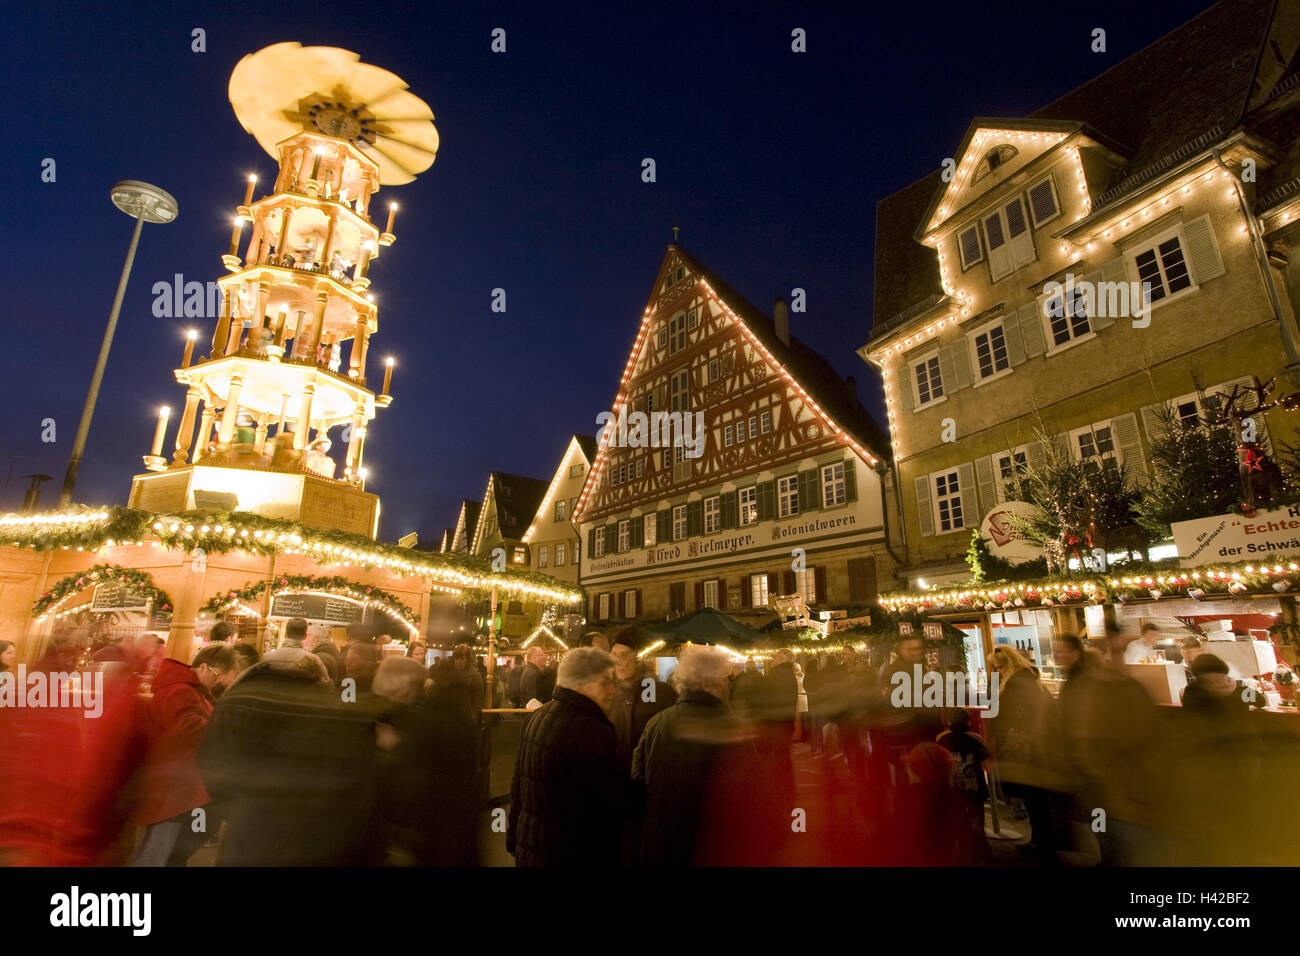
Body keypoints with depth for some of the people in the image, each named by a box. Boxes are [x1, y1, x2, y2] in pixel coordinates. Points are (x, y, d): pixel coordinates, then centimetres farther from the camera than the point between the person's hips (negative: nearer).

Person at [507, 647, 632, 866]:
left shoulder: (536, 717, 1)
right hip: (574, 855, -8)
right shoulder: (592, 733, -27)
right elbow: (624, 803, -21)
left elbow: (518, 785, 10)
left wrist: (514, 837, 20)